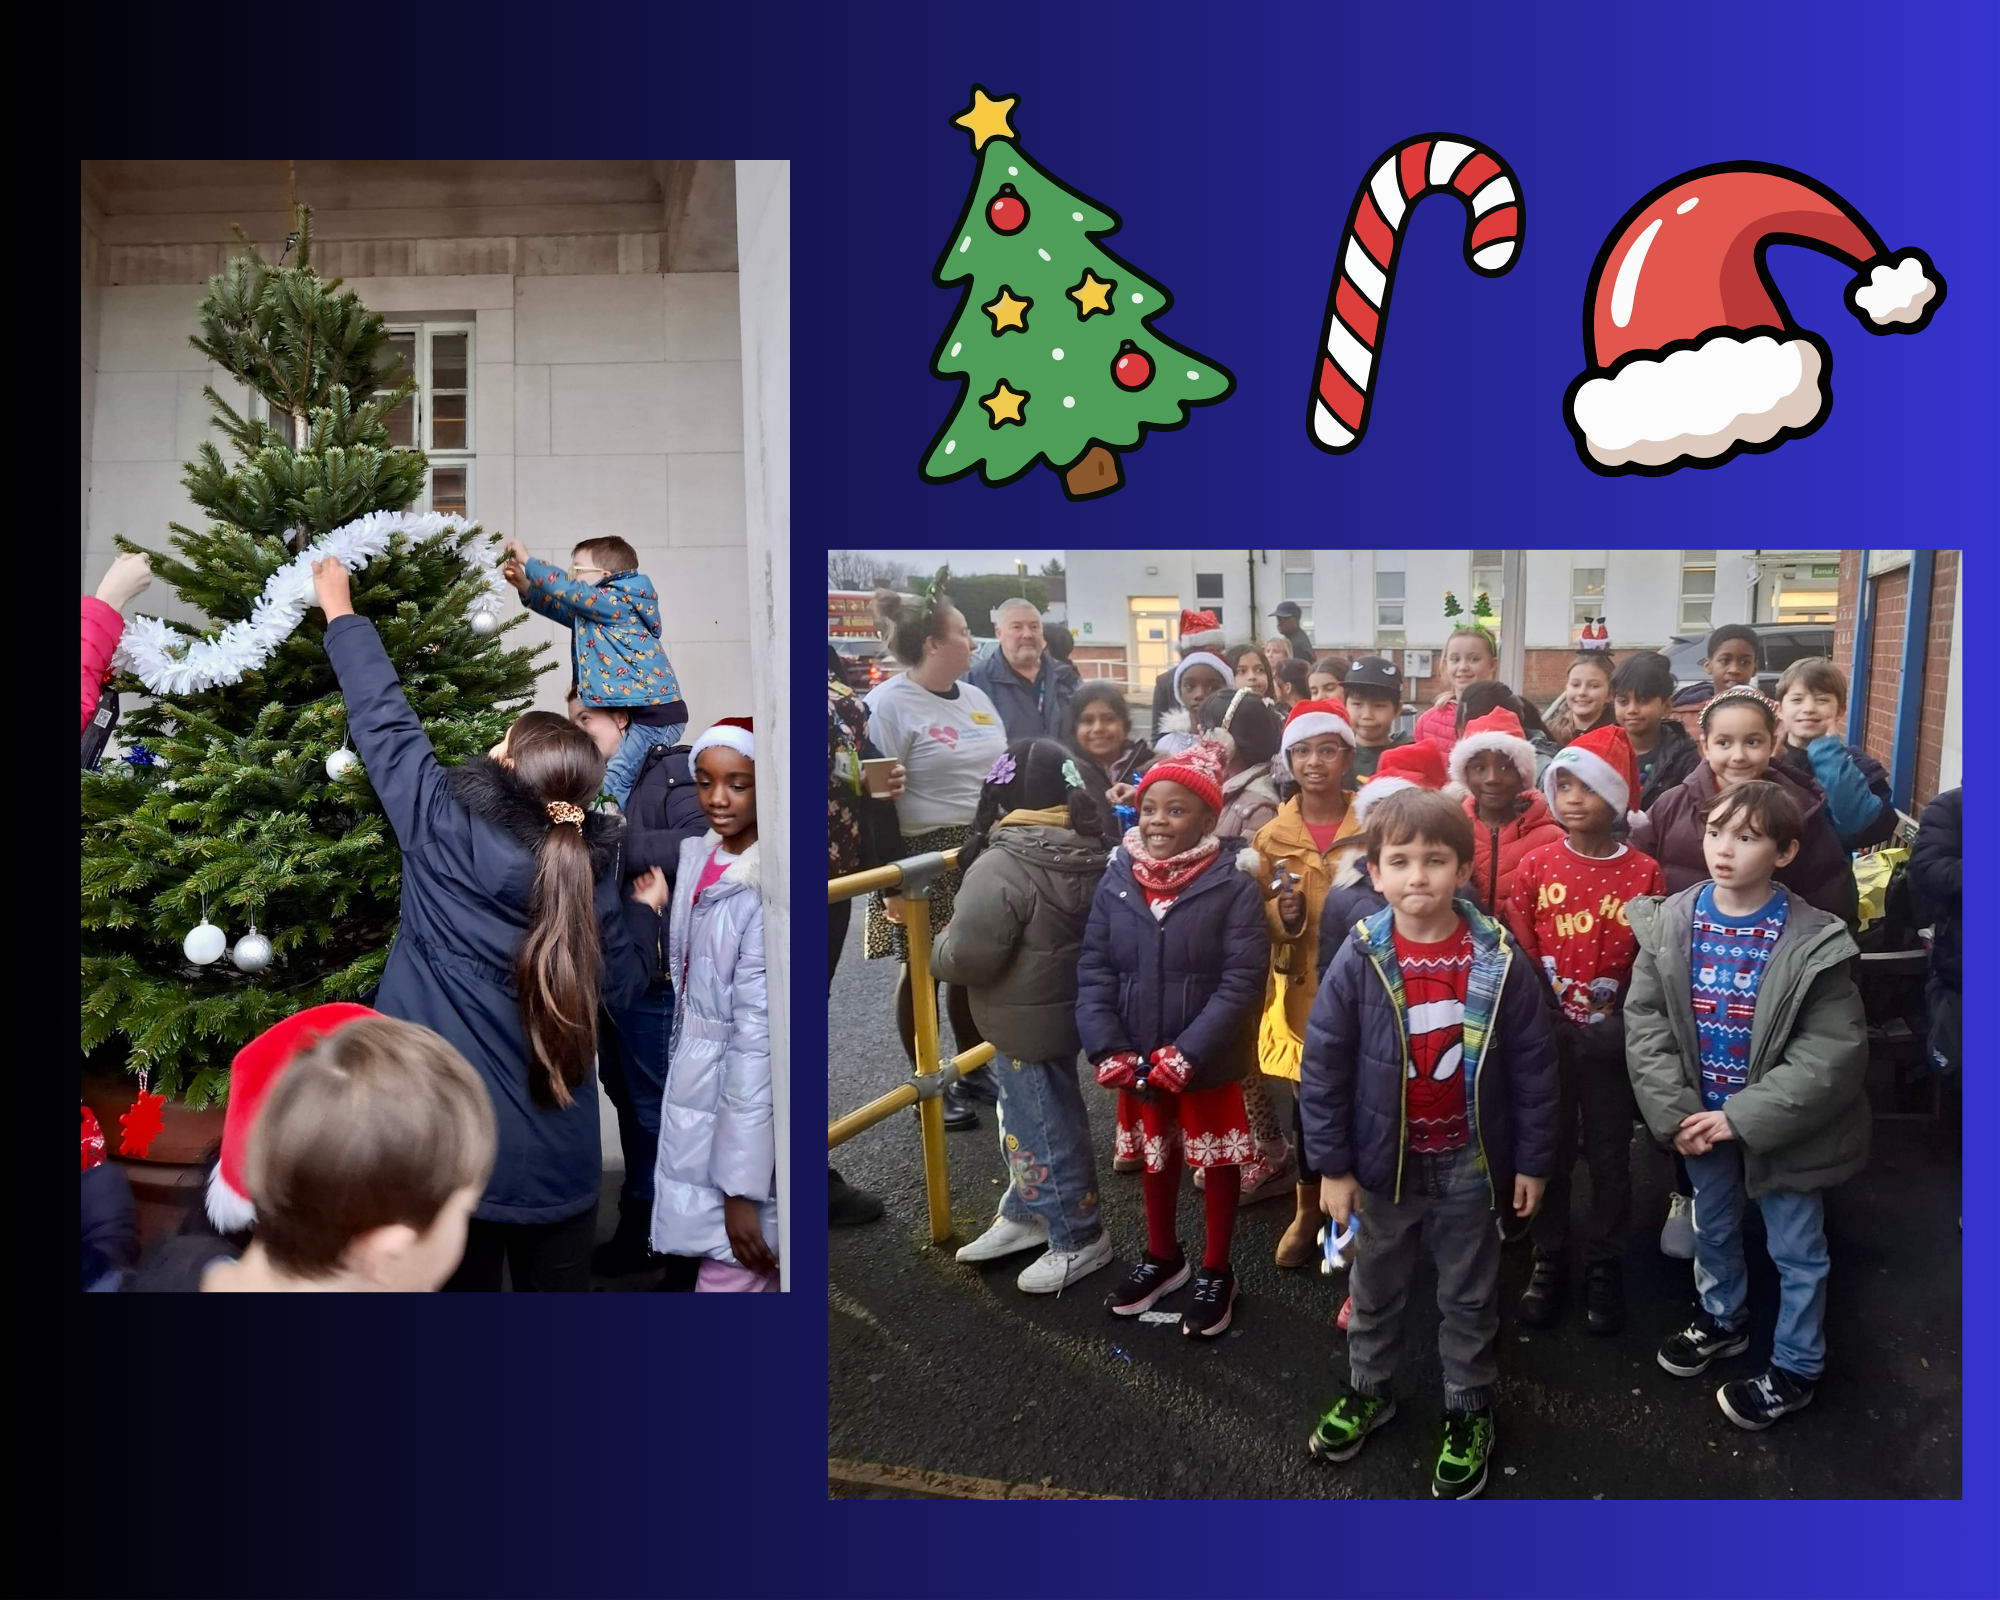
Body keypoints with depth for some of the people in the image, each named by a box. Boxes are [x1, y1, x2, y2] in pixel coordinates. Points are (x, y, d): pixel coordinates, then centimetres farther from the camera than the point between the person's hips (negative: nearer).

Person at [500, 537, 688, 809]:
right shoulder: (593, 612, 20)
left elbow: (568, 590, -16)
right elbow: (560, 607, 31)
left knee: (613, 782, -15)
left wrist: (527, 560, -3)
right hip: (640, 711, 11)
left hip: (655, 713, -11)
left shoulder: (618, 602, -11)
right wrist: (523, 584, 18)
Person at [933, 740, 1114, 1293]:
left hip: (1025, 1022, -9)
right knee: (1028, 1117, 24)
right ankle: (1026, 1214, 39)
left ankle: (1079, 1239, 21)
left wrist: (943, 944, -6)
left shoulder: (1000, 867, -27)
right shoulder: (1089, 853, 0)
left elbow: (966, 957, -29)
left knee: (1042, 1128, 6)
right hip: (1064, 1009, 9)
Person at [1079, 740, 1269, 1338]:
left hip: (1209, 1063, -4)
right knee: (1156, 1156, 23)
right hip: (1136, 1061, 4)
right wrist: (1107, 1051, -15)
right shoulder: (1116, 882, -5)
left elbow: (1241, 984, -19)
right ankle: (1162, 1256, 46)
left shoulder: (1235, 889, -16)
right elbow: (1093, 970, -4)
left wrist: (1185, 1055, -24)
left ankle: (1216, 1271, 36)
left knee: (1217, 1159, 16)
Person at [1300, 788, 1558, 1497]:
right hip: (1385, 1160, 1)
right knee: (1375, 1286, 21)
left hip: (1469, 1162, 0)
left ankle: (1469, 1412, 37)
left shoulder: (1500, 960, -14)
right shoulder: (1358, 960, -15)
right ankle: (1368, 1389, 43)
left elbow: (1533, 1065, -5)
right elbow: (1322, 1066, -9)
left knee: (1469, 1297, 16)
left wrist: (1532, 1161, -1)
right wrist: (1331, 1165, -7)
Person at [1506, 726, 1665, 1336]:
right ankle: (1548, 1260, 27)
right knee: (1547, 1148, 12)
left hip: (1611, 1037, -1)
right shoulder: (1536, 865, -2)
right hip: (1546, 1033, 1)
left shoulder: (1644, 873, -5)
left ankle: (1604, 1267, 27)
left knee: (1610, 1154, 12)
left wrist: (1626, 1017, -8)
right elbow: (1520, 953, -1)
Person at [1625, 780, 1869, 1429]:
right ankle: (1722, 1320, 50)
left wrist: (1743, 1118, -21)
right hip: (1701, 1118, 4)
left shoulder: (1814, 941, -20)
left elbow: (1833, 1050, -19)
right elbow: (1645, 1018, -5)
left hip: (1782, 1125, -4)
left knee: (1796, 1250, 13)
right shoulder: (1669, 923, -9)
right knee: (1712, 1229, 24)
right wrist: (1675, 1111, -13)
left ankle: (1795, 1366, 35)